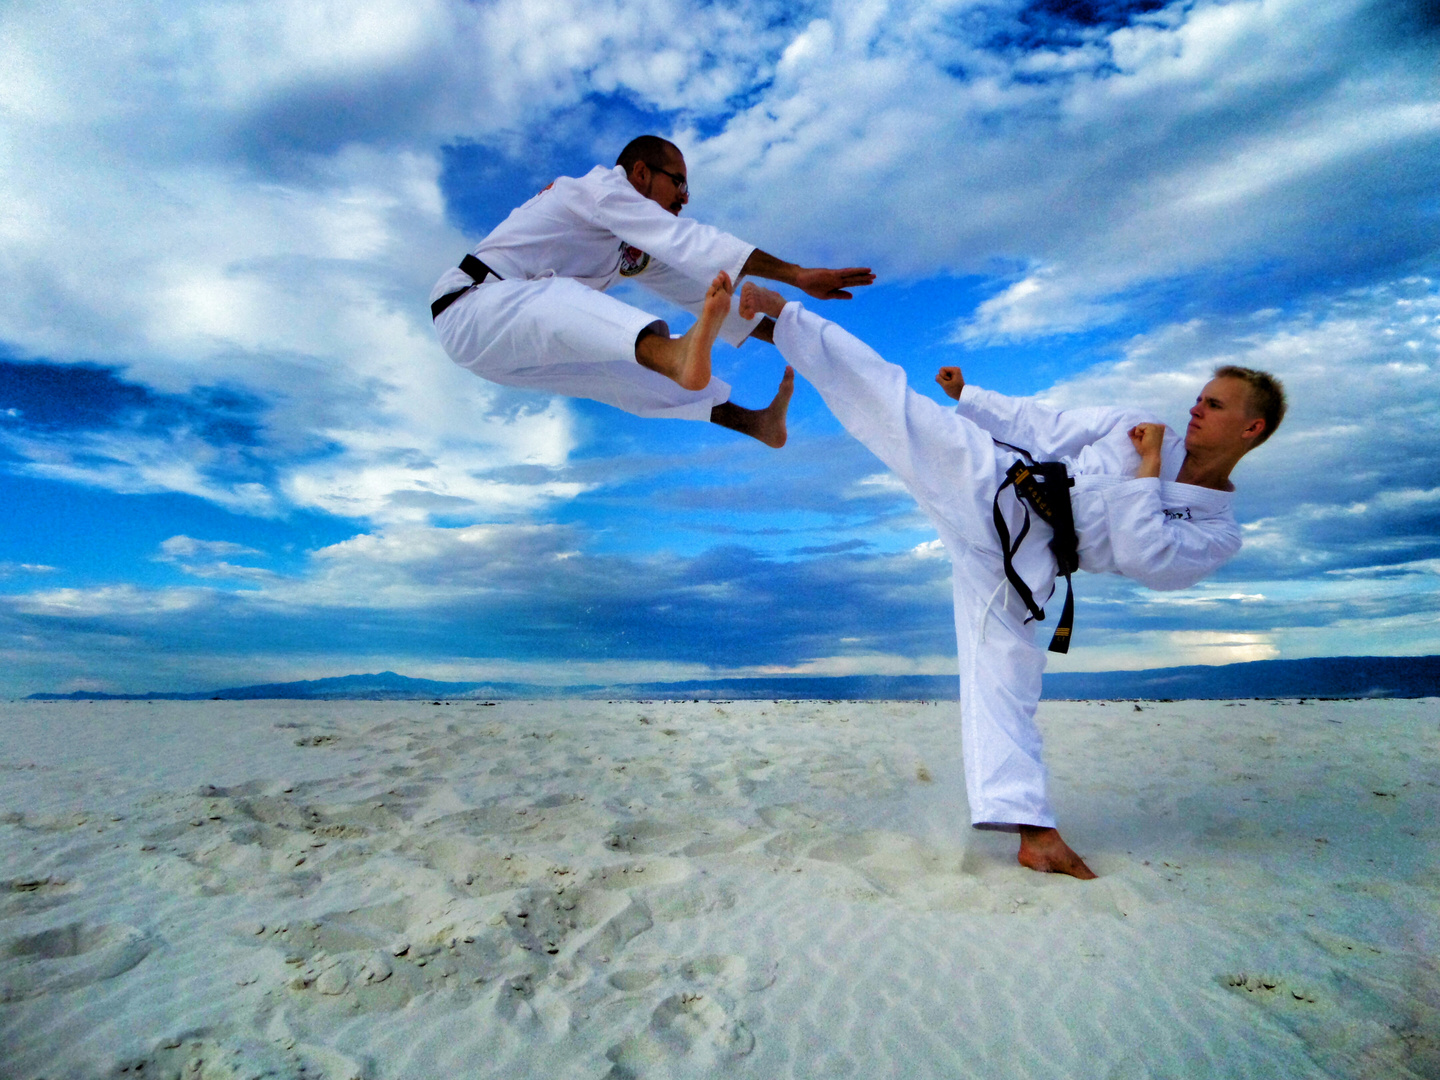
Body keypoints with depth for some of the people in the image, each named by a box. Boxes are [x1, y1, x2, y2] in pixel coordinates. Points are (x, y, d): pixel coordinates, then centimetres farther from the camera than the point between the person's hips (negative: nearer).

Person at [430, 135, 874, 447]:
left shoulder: (635, 249, 20)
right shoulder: (602, 187, -9)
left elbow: (697, 292, 17)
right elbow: (689, 242, -22)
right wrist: (796, 275, -26)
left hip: (509, 348, 9)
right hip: (472, 311, -9)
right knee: (558, 296, -38)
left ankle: (752, 420, 12)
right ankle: (677, 356, -66)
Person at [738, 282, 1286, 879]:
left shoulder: (1218, 533, 8)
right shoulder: (1135, 425, 13)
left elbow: (1143, 558, -10)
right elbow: (1045, 428, 12)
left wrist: (1148, 471, -8)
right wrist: (969, 396, 6)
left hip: (1016, 565, -1)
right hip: (998, 488, 1)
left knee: (1004, 670, -8)